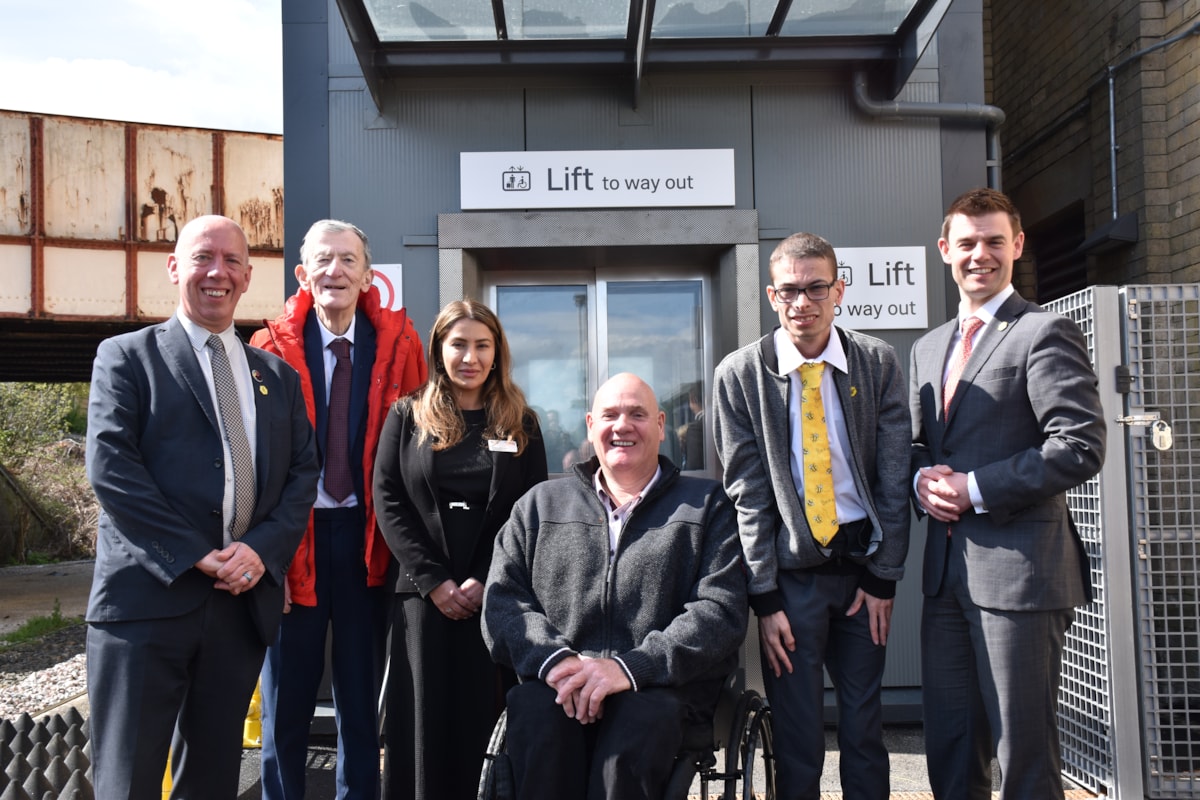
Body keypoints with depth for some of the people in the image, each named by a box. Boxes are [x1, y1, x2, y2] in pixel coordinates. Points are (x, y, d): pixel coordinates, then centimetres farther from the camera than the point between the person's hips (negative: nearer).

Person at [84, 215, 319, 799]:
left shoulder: (278, 375, 17)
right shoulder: (125, 356, 5)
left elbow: (302, 473, 10)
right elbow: (109, 467, -7)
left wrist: (262, 549, -8)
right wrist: (195, 555, -14)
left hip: (244, 600, 4)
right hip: (147, 597, -4)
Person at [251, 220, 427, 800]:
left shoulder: (398, 345, 0)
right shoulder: (273, 348, -4)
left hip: (367, 534, 1)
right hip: (295, 530, -1)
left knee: (362, 692, 14)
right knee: (287, 697, 10)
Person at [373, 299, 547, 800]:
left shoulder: (520, 424, 9)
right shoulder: (407, 417, 8)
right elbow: (388, 501, 0)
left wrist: (485, 580, -10)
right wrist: (434, 580, -10)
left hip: (499, 597, 0)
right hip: (425, 594, 0)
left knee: (489, 720, 2)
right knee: (427, 719, 3)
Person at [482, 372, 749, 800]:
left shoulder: (706, 505, 12)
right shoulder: (539, 505, 20)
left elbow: (721, 609, -1)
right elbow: (502, 600, 10)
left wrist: (630, 668, -15)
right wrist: (555, 660, -11)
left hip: (665, 686, -1)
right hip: (555, 685, 2)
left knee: (641, 720, -35)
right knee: (535, 712, -32)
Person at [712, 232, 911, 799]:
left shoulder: (877, 363, 2)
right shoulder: (740, 374, -4)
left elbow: (893, 476, 3)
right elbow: (747, 492, -5)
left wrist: (884, 577, -1)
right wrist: (765, 597, -8)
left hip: (862, 563, 2)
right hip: (791, 569, -2)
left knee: (866, 730, 10)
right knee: (797, 739, 3)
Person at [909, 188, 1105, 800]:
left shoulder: (1044, 333, -6)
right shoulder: (928, 348, 17)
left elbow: (1081, 448, -15)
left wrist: (975, 488, -16)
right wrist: (922, 478, 0)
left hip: (1020, 568, -7)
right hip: (947, 569, 7)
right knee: (949, 749, 14)